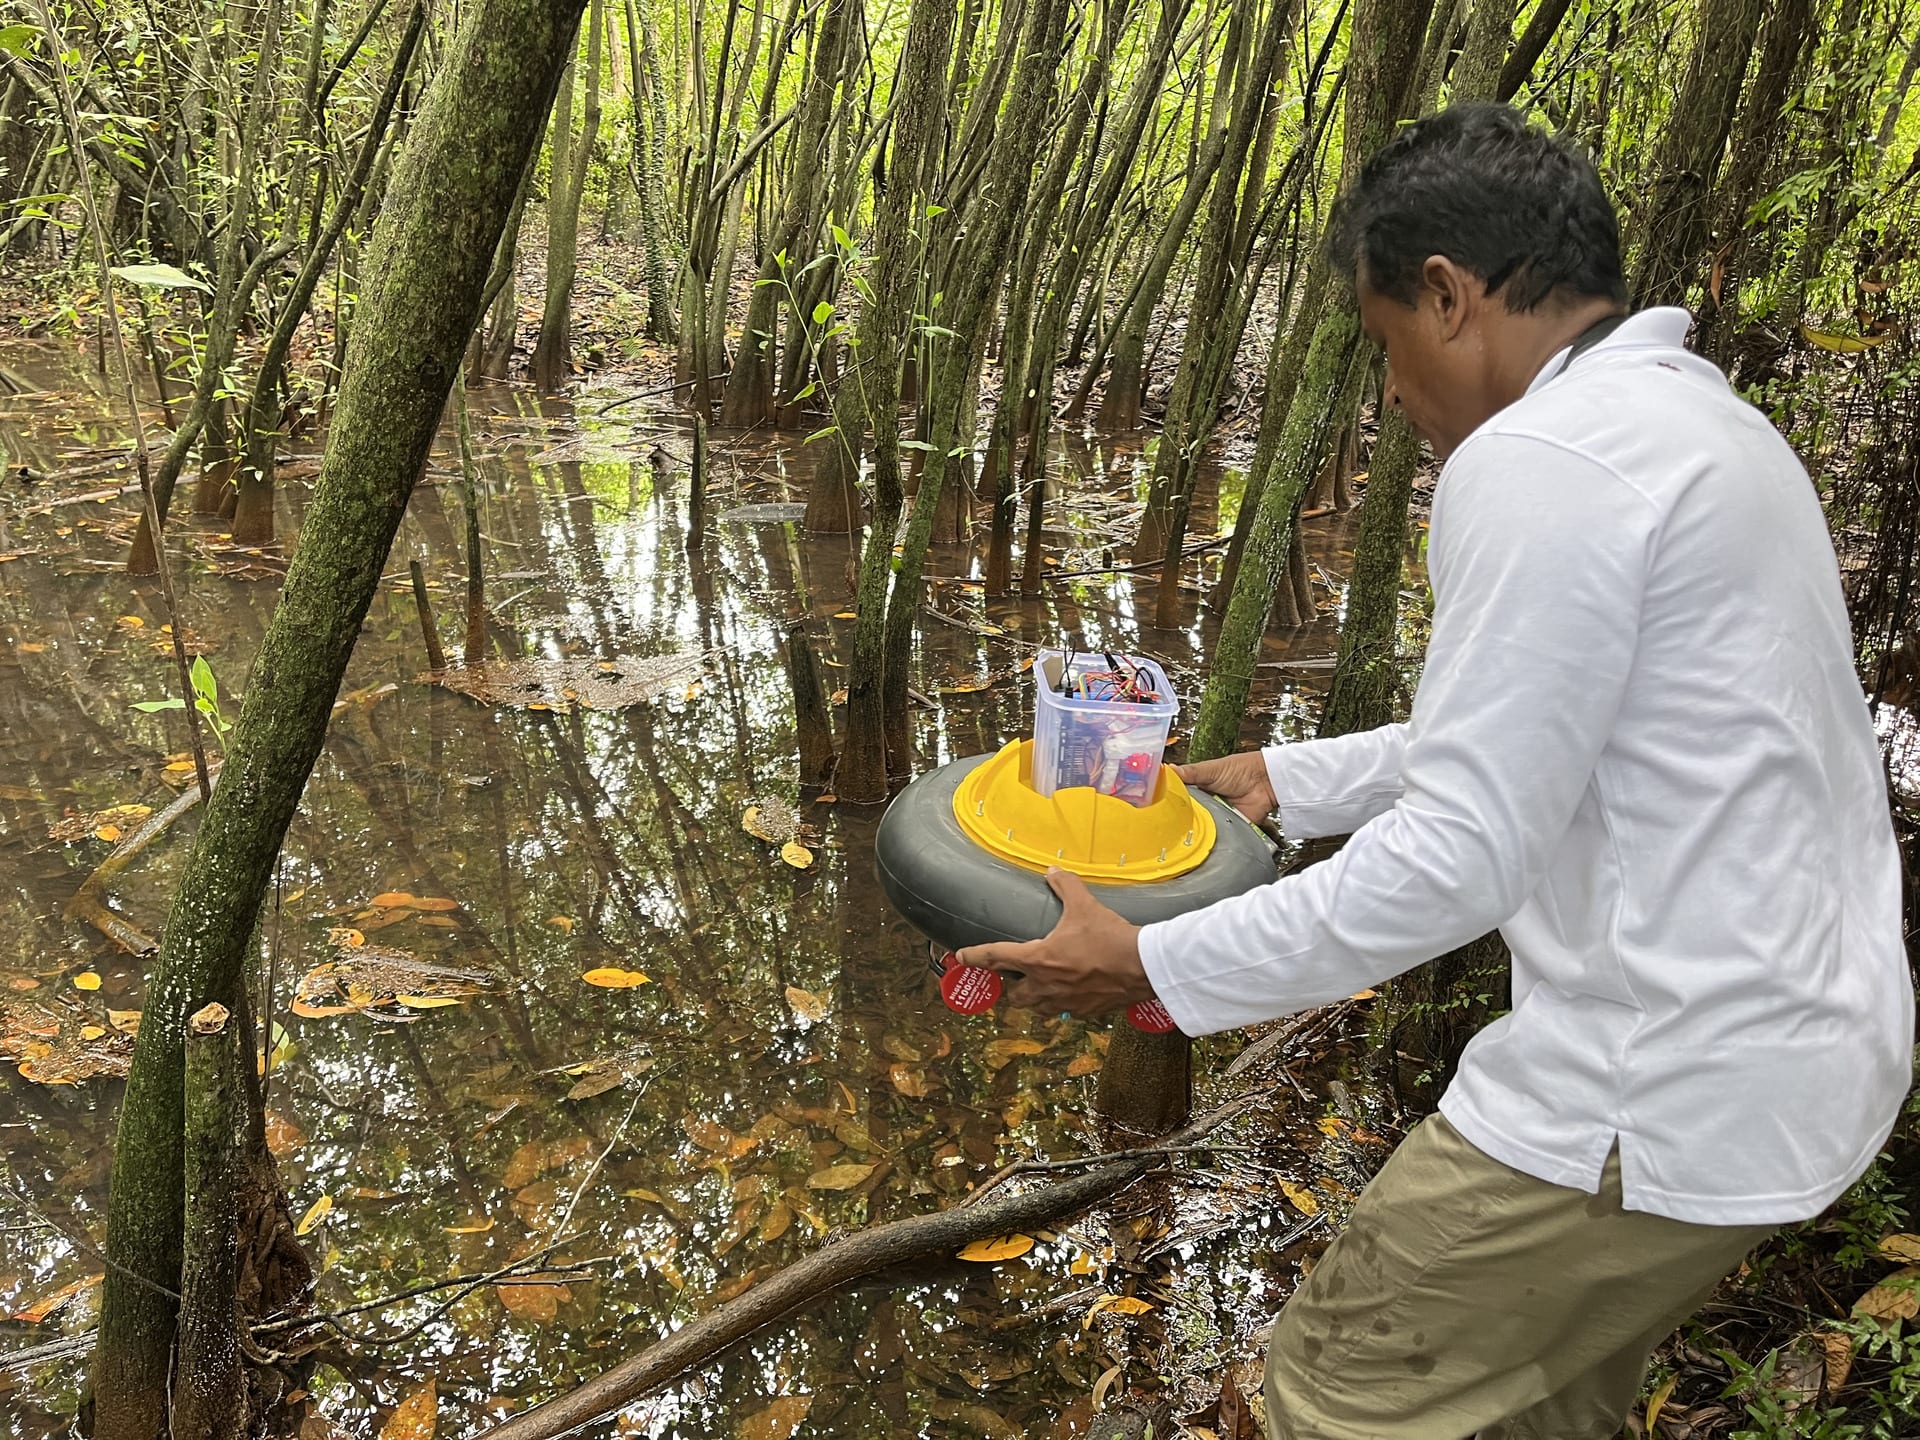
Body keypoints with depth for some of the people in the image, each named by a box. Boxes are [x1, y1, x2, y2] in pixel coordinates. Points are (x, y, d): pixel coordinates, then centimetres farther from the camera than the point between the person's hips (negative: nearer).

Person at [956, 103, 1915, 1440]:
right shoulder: (1711, 423, 12)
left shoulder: (1539, 460, -22)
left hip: (1665, 1098, -10)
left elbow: (1463, 853, -24)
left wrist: (1154, 967, -16)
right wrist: (1290, 777, 23)